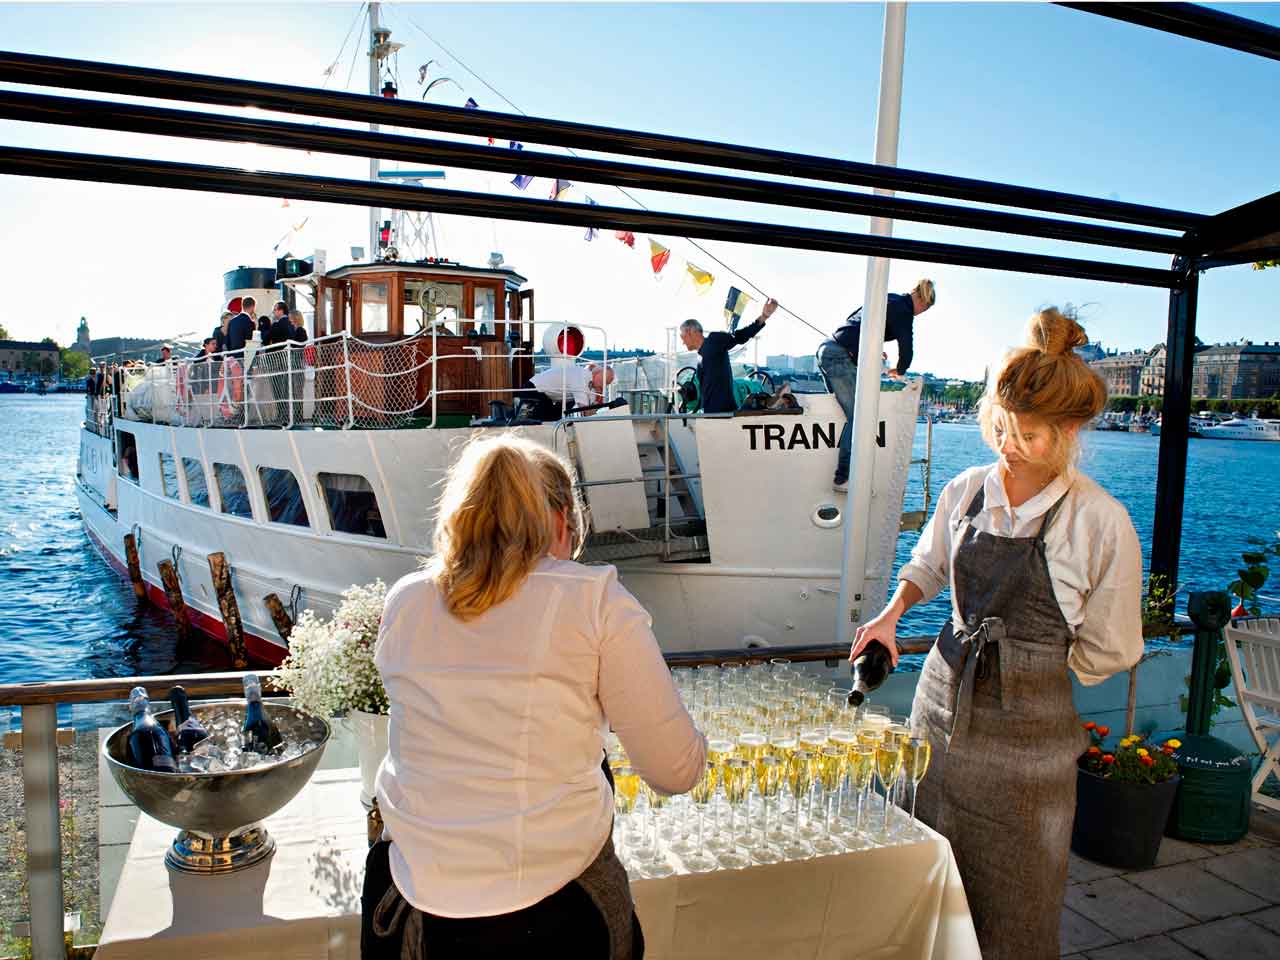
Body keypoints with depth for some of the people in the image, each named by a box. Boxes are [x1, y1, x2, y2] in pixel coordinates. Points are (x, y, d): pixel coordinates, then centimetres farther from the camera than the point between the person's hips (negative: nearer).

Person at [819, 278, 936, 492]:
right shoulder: (902, 310, -5)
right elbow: (906, 348, -6)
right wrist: (900, 371, 15)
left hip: (826, 349, 10)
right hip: (841, 356, -10)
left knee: (844, 409, 15)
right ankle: (842, 479, -9)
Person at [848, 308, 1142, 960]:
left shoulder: (1101, 522, -14)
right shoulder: (966, 491, 0)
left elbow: (1107, 651, -4)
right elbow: (928, 563, 18)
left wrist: (1029, 670, 1)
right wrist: (892, 612, 1)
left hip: (1026, 728, -4)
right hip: (942, 696, 4)